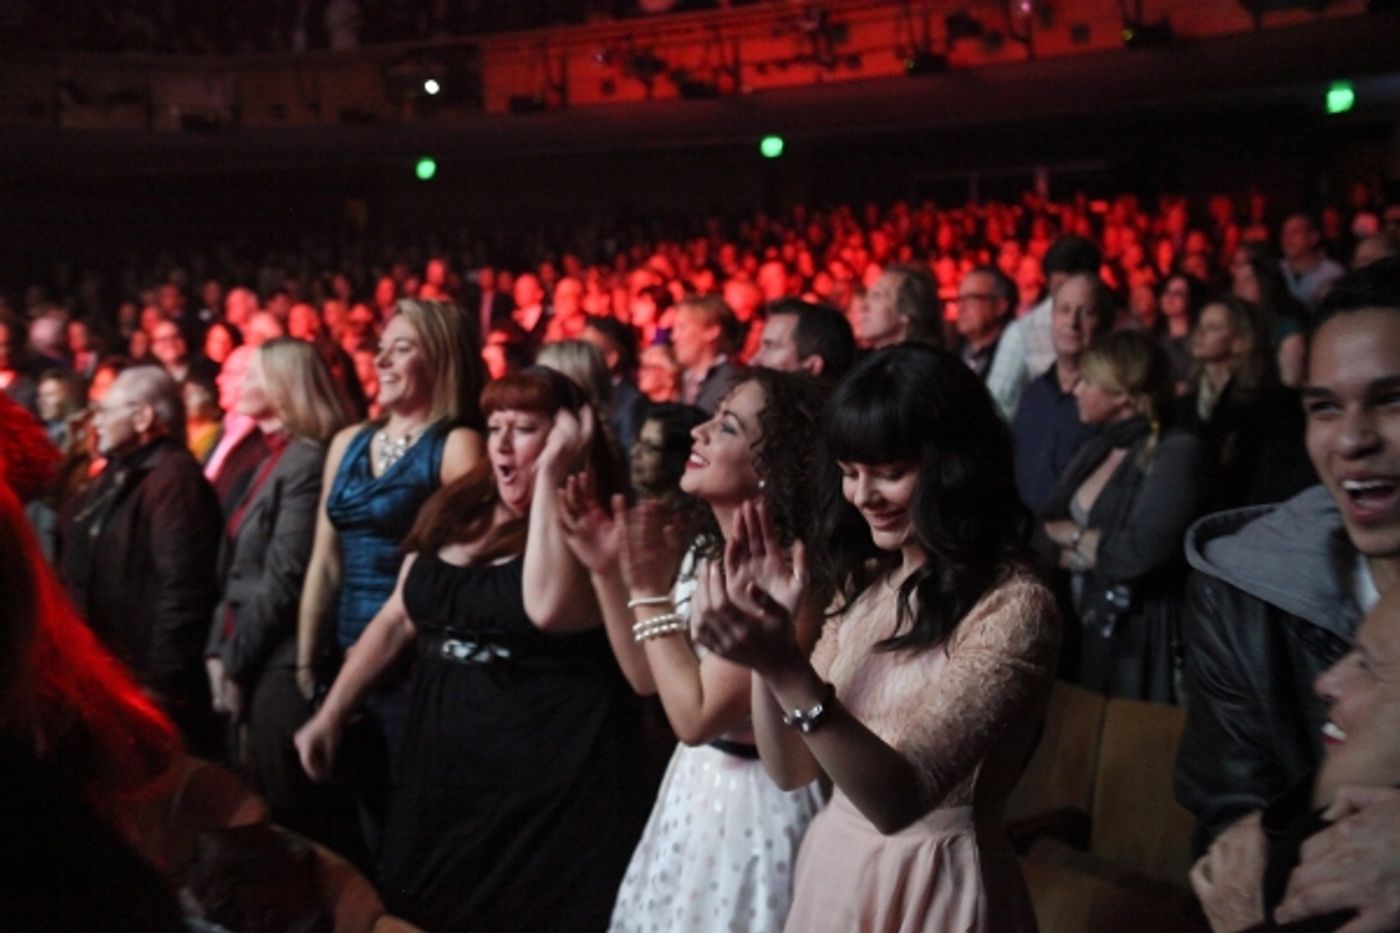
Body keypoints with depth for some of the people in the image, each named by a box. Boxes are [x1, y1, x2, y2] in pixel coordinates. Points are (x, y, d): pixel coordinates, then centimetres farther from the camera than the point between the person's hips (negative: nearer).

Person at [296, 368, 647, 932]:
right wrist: (329, 715, 13)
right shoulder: (455, 510, 7)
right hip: (442, 769, 6)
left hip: (546, 786, -6)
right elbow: (396, 620, 14)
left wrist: (551, 473, -24)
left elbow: (547, 609, -31)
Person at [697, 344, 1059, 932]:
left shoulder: (1013, 607, -20)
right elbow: (791, 769, 0)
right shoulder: (866, 581, 2)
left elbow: (899, 800, -26)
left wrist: (786, 669, -38)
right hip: (833, 868, 6)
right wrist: (764, 642, -15)